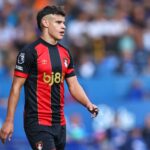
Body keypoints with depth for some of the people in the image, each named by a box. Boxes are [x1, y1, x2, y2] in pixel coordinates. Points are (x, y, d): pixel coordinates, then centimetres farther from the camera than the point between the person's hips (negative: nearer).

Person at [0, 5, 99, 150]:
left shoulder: (65, 53, 12)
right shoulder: (30, 51, -9)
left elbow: (73, 85, 14)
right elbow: (16, 87, -9)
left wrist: (88, 104, -5)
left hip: (59, 122, 7)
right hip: (38, 122, -7)